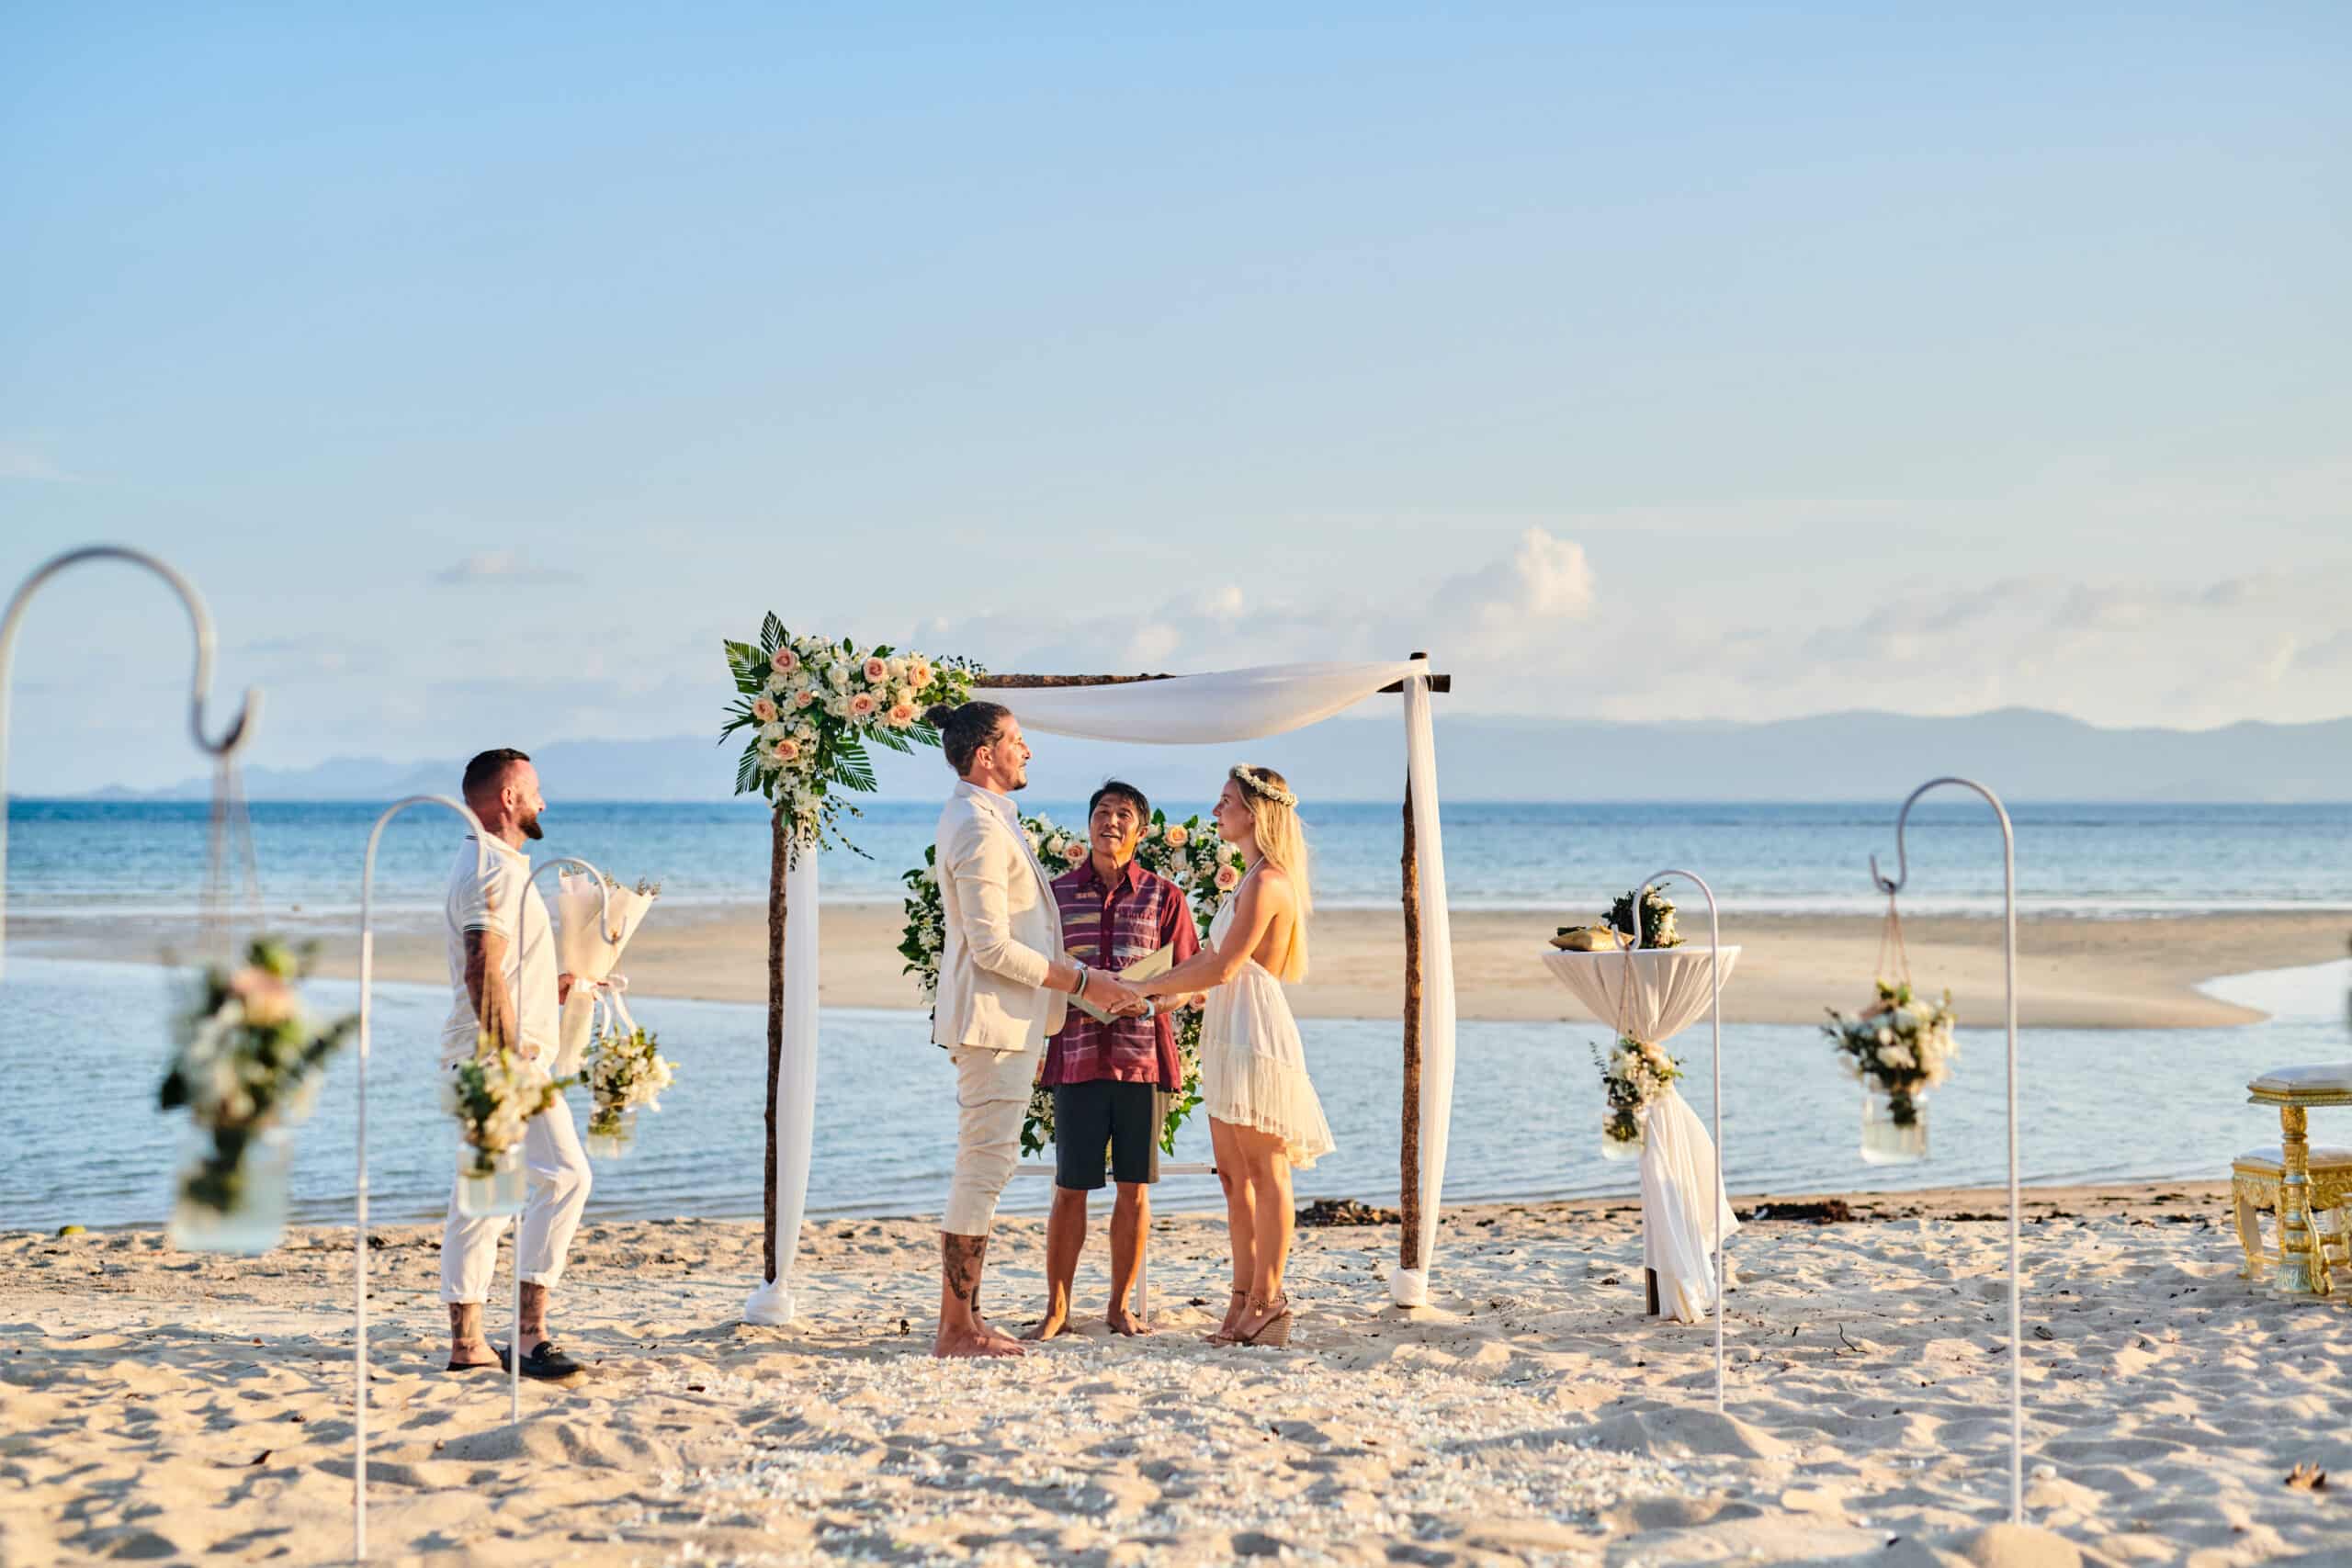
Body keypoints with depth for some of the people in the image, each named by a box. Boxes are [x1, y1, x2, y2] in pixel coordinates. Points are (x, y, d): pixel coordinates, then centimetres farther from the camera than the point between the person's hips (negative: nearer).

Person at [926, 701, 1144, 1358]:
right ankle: (958, 1328, -3)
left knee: (984, 1167, 13)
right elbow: (993, 946, -21)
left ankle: (960, 1320, 19)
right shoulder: (981, 829, -17)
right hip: (995, 1016, -11)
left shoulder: (975, 817, 16)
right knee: (985, 1164, -8)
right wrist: (1081, 981, -15)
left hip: (1000, 1018, 11)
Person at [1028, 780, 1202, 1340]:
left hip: (1143, 1055, 0)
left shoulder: (1164, 896, 7)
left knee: (1134, 1187, 4)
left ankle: (1121, 1305, 16)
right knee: (1070, 1188, 0)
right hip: (1077, 1053, 0)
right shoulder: (1056, 893, 8)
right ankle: (1056, 1308, 10)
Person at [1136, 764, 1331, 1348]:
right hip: (1230, 1036, 10)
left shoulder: (1267, 881, -14)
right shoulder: (1253, 879, 17)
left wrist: (1148, 987, -10)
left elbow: (1221, 968, -19)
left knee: (1265, 1171, -4)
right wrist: (1151, 987, 10)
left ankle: (1267, 1299, 1)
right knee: (1234, 1173, 11)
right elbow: (1210, 956, 19)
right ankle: (1244, 1298, 16)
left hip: (1254, 1033, -10)